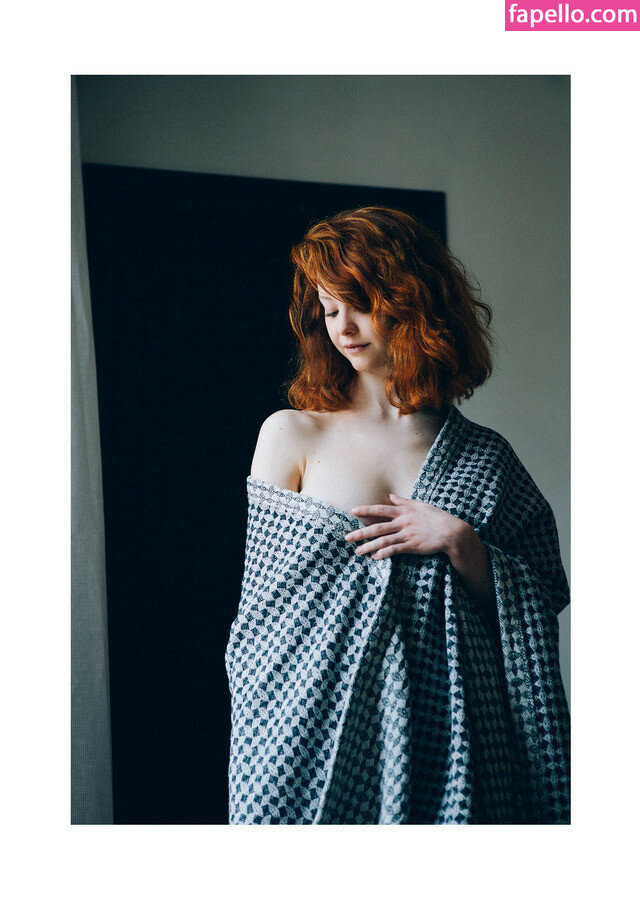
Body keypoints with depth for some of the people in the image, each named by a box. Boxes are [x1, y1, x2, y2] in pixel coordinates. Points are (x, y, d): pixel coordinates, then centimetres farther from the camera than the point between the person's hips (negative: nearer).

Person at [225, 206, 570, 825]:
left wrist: (460, 544, -10)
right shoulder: (290, 436, 2)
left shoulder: (487, 460, 5)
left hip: (445, 734, 1)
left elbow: (539, 610, 5)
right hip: (314, 724, -1)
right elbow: (265, 604, 3)